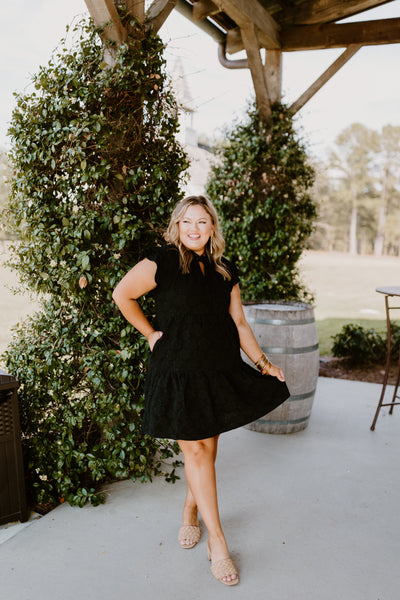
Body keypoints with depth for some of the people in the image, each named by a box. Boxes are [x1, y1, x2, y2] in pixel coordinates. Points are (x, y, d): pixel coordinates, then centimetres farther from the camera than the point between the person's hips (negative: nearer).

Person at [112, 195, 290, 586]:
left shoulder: (225, 271, 9)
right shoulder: (162, 261, -6)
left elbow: (239, 322, 12)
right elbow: (122, 294, 1)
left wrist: (262, 362, 7)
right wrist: (150, 334, 0)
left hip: (220, 370, 5)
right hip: (178, 370, -5)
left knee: (208, 446, 12)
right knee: (195, 450, -1)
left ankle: (190, 512, 38)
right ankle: (217, 543, 10)